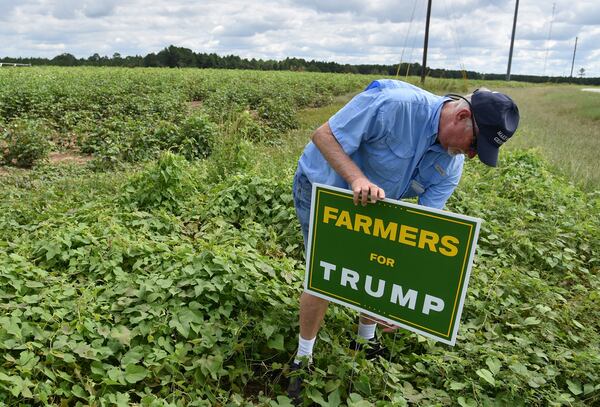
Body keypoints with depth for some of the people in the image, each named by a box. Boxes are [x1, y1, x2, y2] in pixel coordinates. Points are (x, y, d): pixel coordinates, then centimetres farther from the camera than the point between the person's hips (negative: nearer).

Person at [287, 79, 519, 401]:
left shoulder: (452, 166, -13)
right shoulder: (395, 104, -34)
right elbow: (324, 135, -30)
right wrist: (357, 178, -46)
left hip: (371, 204, 6)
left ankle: (366, 341, 36)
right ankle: (303, 358, 17)